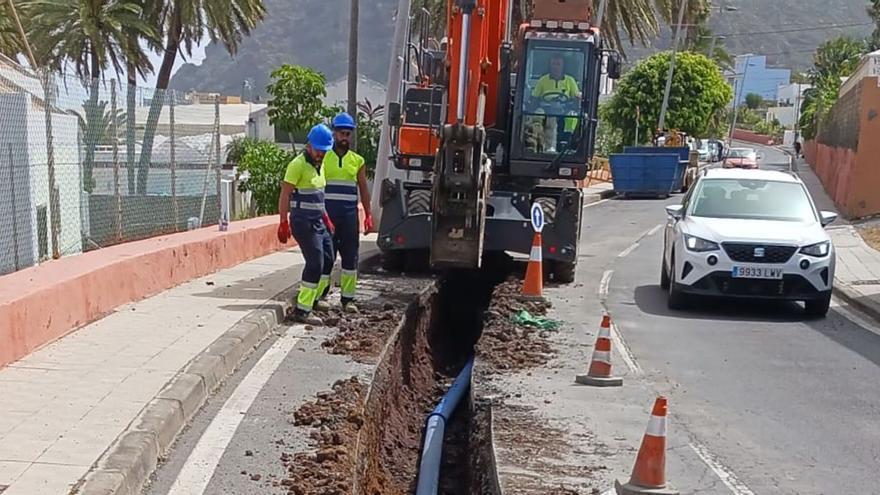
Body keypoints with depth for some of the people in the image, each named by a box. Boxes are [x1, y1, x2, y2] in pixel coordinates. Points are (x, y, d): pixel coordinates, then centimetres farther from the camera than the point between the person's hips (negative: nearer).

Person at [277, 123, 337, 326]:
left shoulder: (319, 164, 14)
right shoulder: (298, 164, -13)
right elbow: (284, 195, -16)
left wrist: (325, 217, 22)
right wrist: (283, 222, -21)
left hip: (317, 221, 9)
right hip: (303, 222, -9)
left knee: (328, 260, 12)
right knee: (315, 263, -11)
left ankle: (312, 299, 24)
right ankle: (302, 310, -6)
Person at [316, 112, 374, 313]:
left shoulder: (358, 161, 13)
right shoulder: (323, 157, 4)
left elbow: (363, 190, 15)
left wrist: (368, 215, 9)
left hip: (350, 214, 3)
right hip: (327, 213, -3)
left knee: (350, 256, 3)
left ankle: (348, 299, 9)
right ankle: (322, 293, 11)